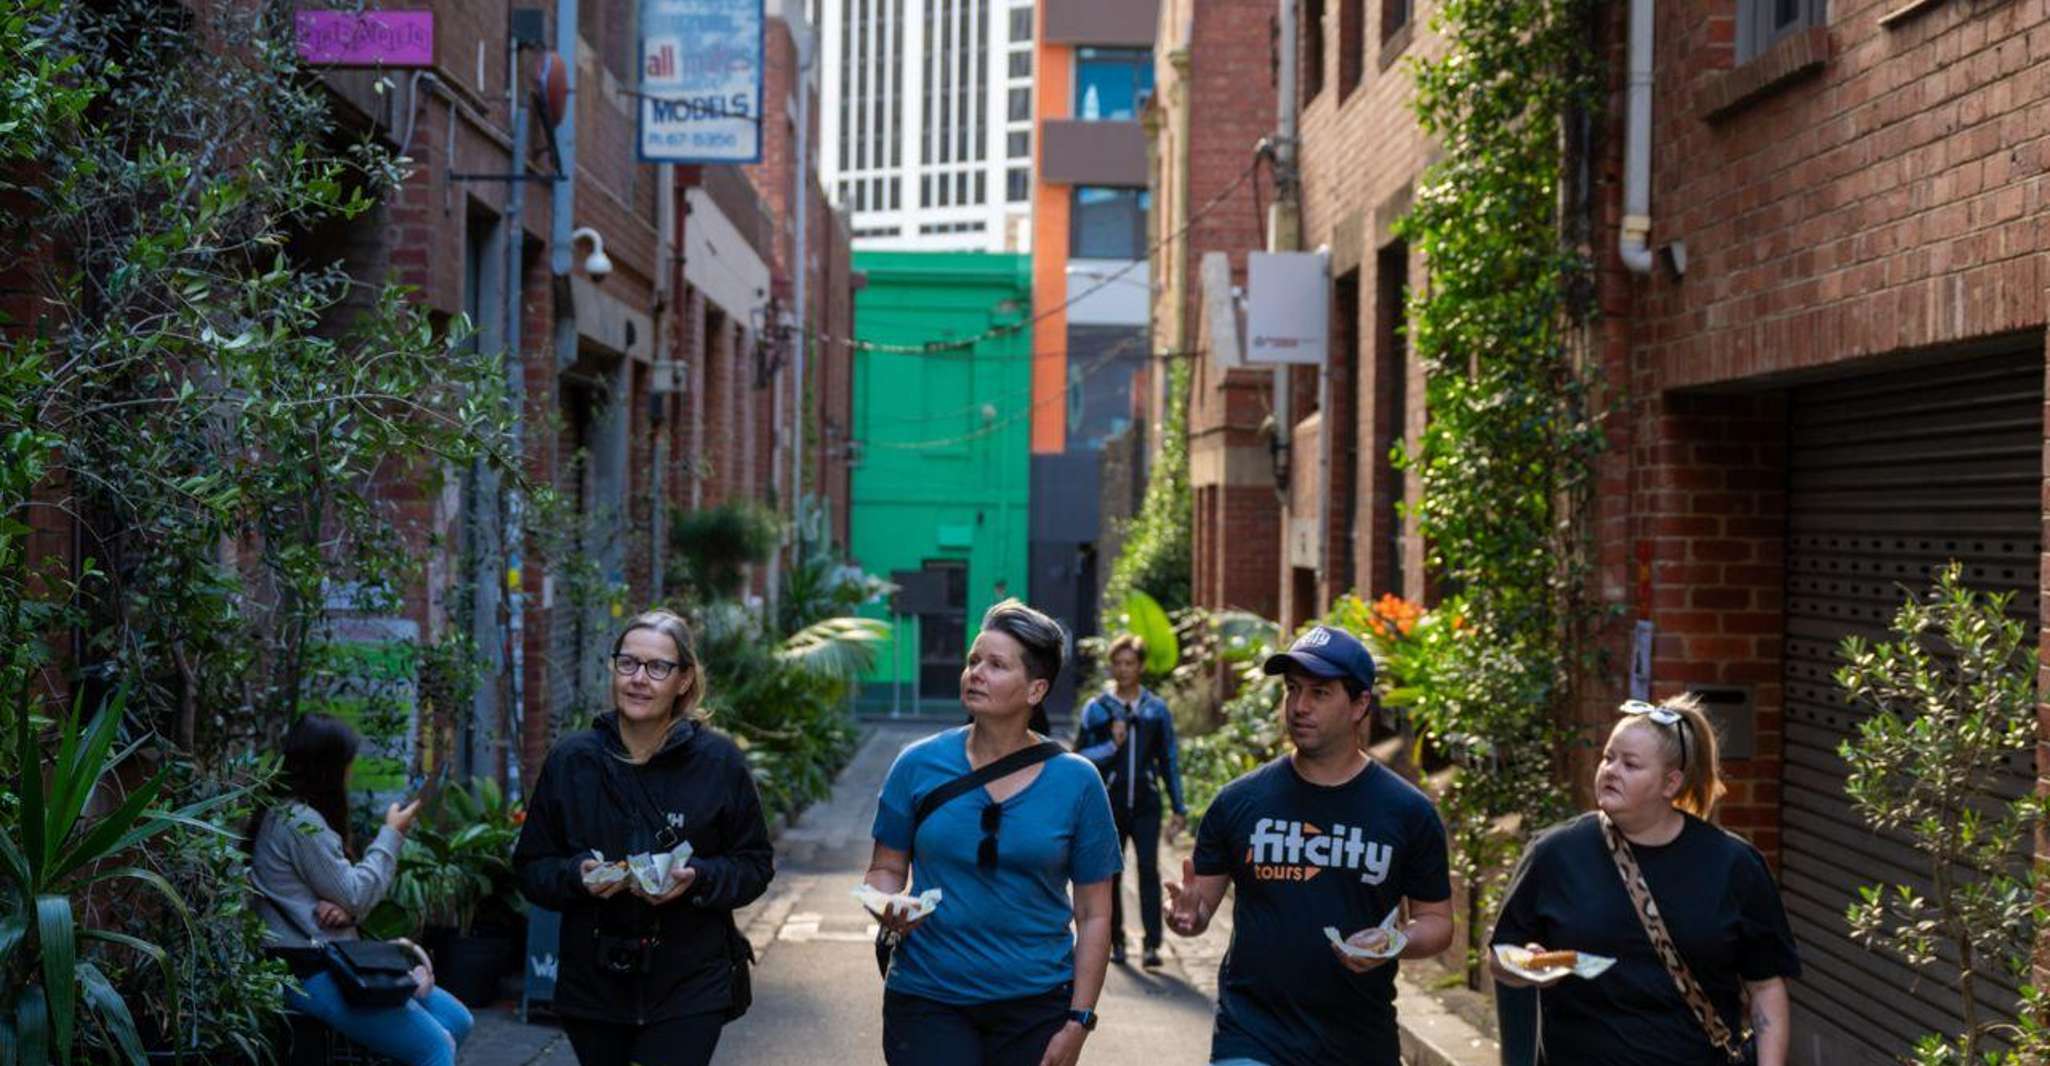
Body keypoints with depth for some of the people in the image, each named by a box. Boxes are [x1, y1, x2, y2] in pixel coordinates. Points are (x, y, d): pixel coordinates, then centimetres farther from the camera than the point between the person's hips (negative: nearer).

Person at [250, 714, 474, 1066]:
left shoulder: (302, 815, 16)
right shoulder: (298, 821, -16)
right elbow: (354, 897, -12)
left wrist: (344, 908, -8)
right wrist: (391, 836, -1)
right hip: (312, 973, -10)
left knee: (457, 1022, 6)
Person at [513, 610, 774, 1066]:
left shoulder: (719, 761, -4)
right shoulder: (572, 759, 1)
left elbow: (755, 863, 2)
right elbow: (531, 867, 6)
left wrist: (697, 879, -17)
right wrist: (578, 875, -15)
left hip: (689, 989, -3)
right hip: (593, 986, 3)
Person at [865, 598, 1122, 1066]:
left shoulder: (1076, 781, -3)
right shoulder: (919, 765, -1)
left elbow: (1094, 914, 0)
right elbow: (886, 868, 8)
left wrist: (1078, 1022, -4)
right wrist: (888, 909, -14)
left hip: (1036, 1006, 0)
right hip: (927, 999, 0)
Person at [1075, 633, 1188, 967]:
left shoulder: (1157, 709, 9)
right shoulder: (1096, 709, 4)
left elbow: (1169, 760, 14)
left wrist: (1179, 809, 12)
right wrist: (1112, 744, -14)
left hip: (1145, 804, 0)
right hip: (1109, 803, 0)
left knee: (1149, 868, -13)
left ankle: (1152, 944, -14)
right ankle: (1116, 941, 17)